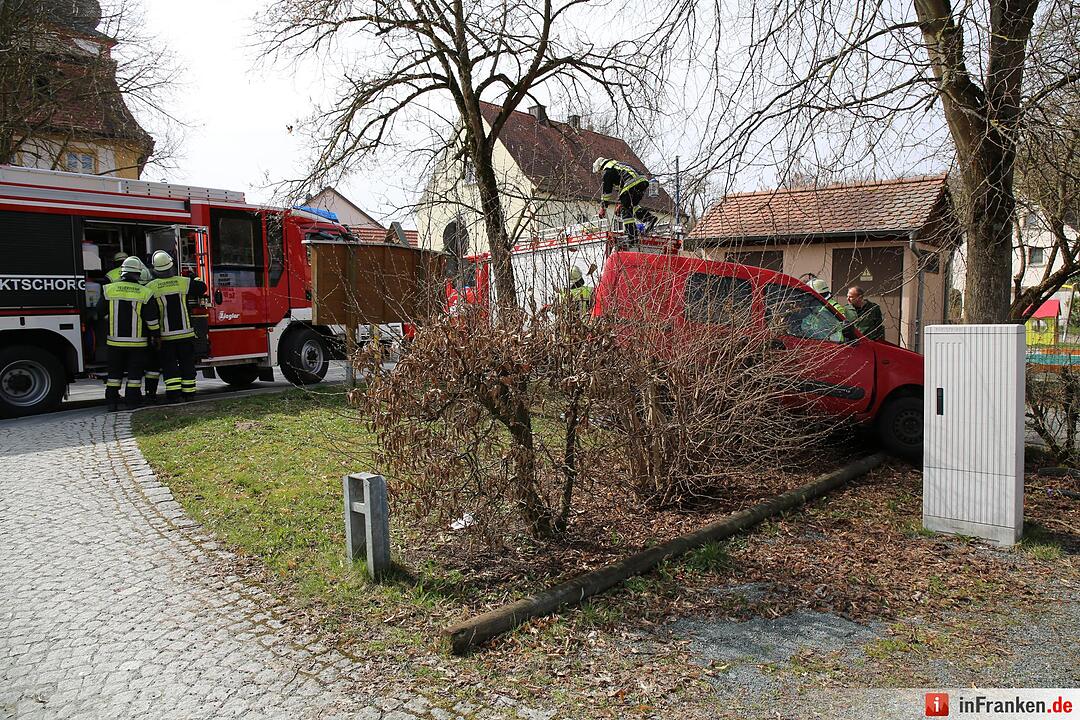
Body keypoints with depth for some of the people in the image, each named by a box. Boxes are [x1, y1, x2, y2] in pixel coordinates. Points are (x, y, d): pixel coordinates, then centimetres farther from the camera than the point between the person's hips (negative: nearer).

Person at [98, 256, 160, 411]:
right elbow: (152, 319, -5)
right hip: (137, 340, -2)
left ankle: (111, 400, 12)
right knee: (135, 371, 6)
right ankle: (132, 400, 7)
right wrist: (155, 335, 7)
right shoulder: (145, 293, -7)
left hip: (115, 340, 2)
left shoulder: (108, 289, -2)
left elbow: (101, 312, 6)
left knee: (115, 371, 11)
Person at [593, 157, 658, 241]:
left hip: (632, 184, -9)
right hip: (643, 181, 9)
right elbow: (620, 188, 41)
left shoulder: (607, 171, 9)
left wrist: (603, 208, 17)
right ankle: (650, 218, 8)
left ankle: (632, 236, -6)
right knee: (632, 205, 23)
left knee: (626, 210, -1)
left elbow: (606, 191, 8)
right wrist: (621, 203, 44)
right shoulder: (618, 165, 36)